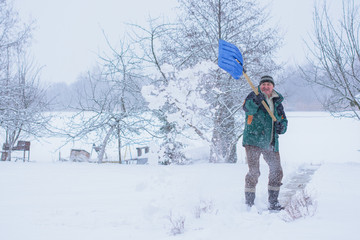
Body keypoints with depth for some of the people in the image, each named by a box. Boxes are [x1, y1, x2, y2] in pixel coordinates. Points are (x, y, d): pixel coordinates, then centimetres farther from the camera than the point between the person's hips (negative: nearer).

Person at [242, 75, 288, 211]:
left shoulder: (277, 103, 17)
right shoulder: (254, 96, 2)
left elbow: (283, 121, 22)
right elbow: (247, 107, -19)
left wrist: (282, 127, -2)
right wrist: (255, 101, -40)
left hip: (271, 144, 6)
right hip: (253, 140, -6)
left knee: (276, 171, 5)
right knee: (254, 172, -12)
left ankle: (273, 202, 18)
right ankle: (249, 203, -3)